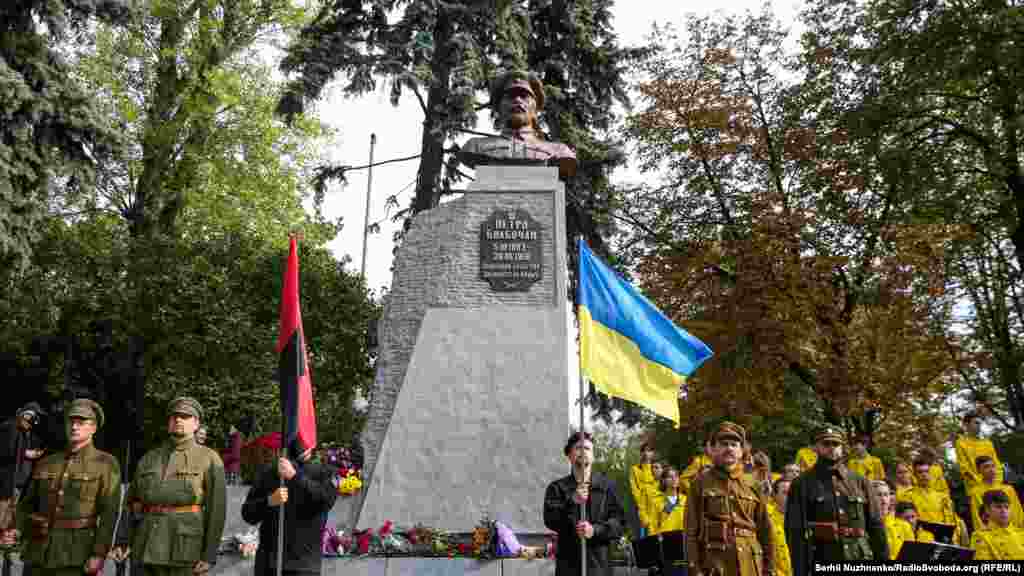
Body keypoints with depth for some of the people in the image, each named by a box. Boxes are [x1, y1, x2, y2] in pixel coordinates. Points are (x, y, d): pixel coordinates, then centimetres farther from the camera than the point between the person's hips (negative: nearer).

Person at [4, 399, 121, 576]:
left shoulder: (106, 464, -3)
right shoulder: (46, 463, 13)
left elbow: (109, 512, -10)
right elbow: (28, 505, 17)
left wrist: (99, 554, -18)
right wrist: (15, 530, -3)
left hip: (75, 556, -5)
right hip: (39, 553, 5)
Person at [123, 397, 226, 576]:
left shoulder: (209, 459, 0)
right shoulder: (149, 458, 14)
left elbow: (217, 508, -6)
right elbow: (132, 503, 16)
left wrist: (209, 555, -13)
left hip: (186, 547, -4)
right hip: (151, 547, 4)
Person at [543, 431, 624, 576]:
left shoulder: (607, 486, 10)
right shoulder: (557, 487, 9)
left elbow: (618, 521, 2)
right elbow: (550, 520, -4)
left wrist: (595, 529, -16)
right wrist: (572, 502, -20)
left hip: (599, 564, 1)